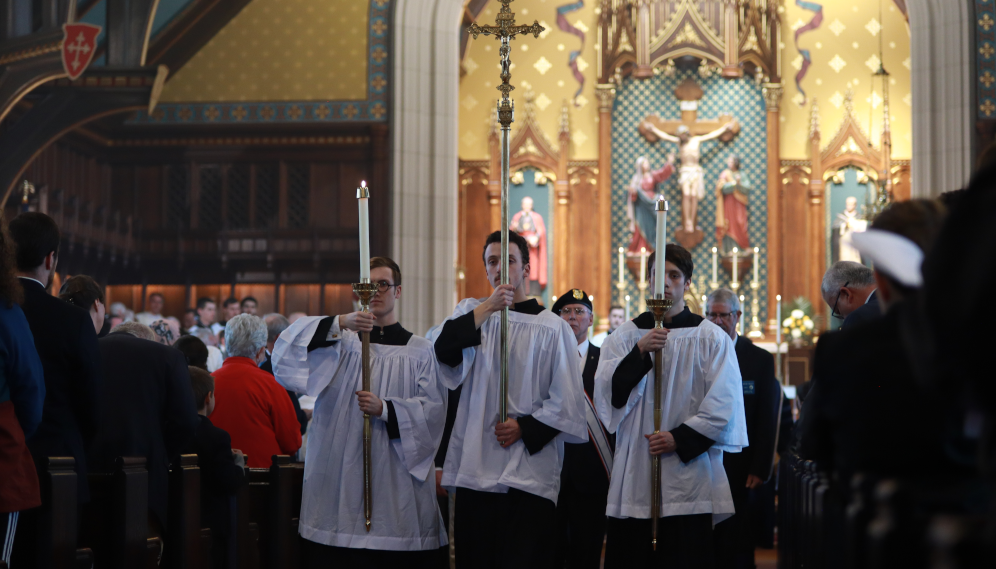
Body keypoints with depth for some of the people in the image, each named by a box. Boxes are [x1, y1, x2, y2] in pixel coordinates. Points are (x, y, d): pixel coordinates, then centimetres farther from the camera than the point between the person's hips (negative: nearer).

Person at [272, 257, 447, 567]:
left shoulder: (420, 350, 9)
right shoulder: (341, 342, 10)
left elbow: (434, 409, 0)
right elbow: (288, 349, -6)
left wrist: (386, 409, -15)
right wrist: (340, 323, -19)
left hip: (397, 480, 0)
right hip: (341, 477, 0)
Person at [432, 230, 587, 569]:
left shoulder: (552, 327, 2)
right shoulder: (471, 312, 11)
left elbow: (566, 403, 0)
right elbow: (444, 351, -9)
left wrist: (525, 427, -11)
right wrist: (488, 308, -14)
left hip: (531, 470, -2)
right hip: (474, 468, 2)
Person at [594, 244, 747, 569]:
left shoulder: (711, 338, 3)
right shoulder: (626, 336, 9)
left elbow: (723, 405, -2)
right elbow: (606, 394, -2)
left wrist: (679, 438, -11)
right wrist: (640, 352, -14)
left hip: (688, 478, -2)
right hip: (633, 478, 2)